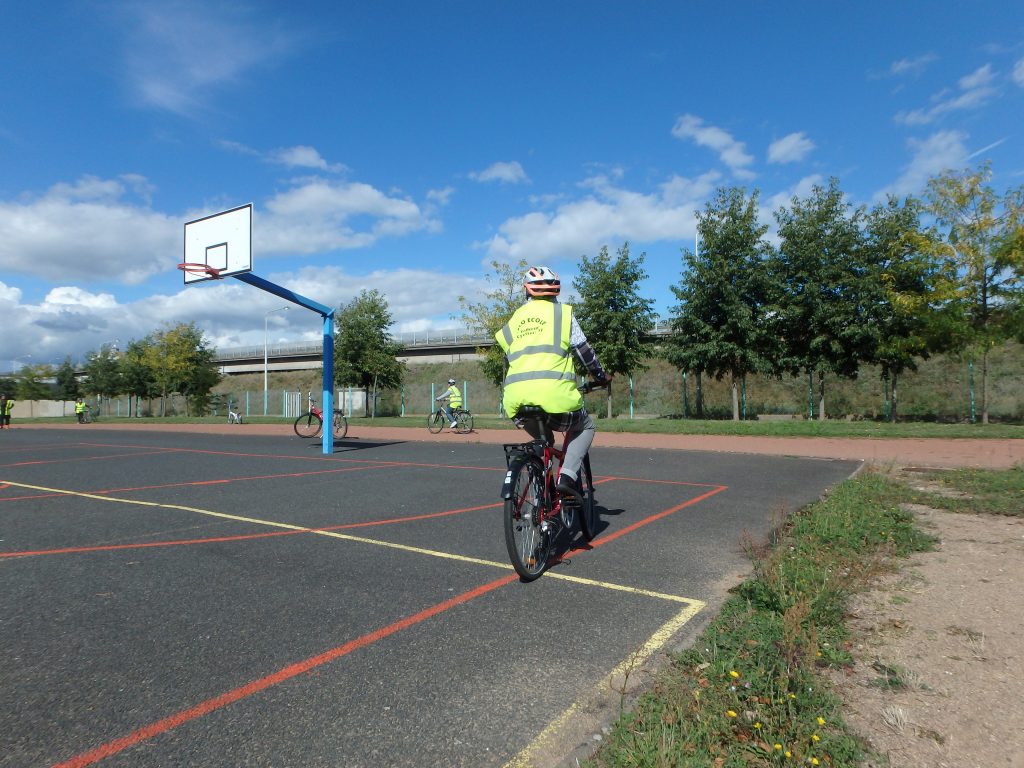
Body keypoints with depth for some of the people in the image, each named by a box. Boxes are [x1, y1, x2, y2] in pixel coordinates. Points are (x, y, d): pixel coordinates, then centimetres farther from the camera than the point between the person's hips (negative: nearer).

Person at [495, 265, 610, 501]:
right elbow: (584, 351, 13)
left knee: (542, 438, 34)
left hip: (517, 399, 4)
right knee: (585, 427, 24)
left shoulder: (515, 318, 23)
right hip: (553, 394, -4)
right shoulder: (562, 312, 12)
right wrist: (602, 377, 30)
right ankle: (567, 477, 3)